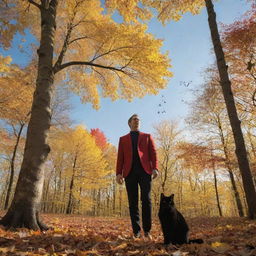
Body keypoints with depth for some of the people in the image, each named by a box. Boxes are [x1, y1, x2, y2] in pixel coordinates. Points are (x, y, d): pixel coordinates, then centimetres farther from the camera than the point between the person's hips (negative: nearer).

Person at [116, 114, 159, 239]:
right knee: (133, 202, 1)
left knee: (146, 200, -6)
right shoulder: (123, 139, 21)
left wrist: (155, 168, -7)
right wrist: (119, 173, 0)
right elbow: (120, 157, 12)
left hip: (144, 171, 0)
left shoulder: (147, 136, 20)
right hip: (130, 172, 1)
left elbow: (153, 153, 8)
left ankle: (147, 230, 6)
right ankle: (136, 231, 8)